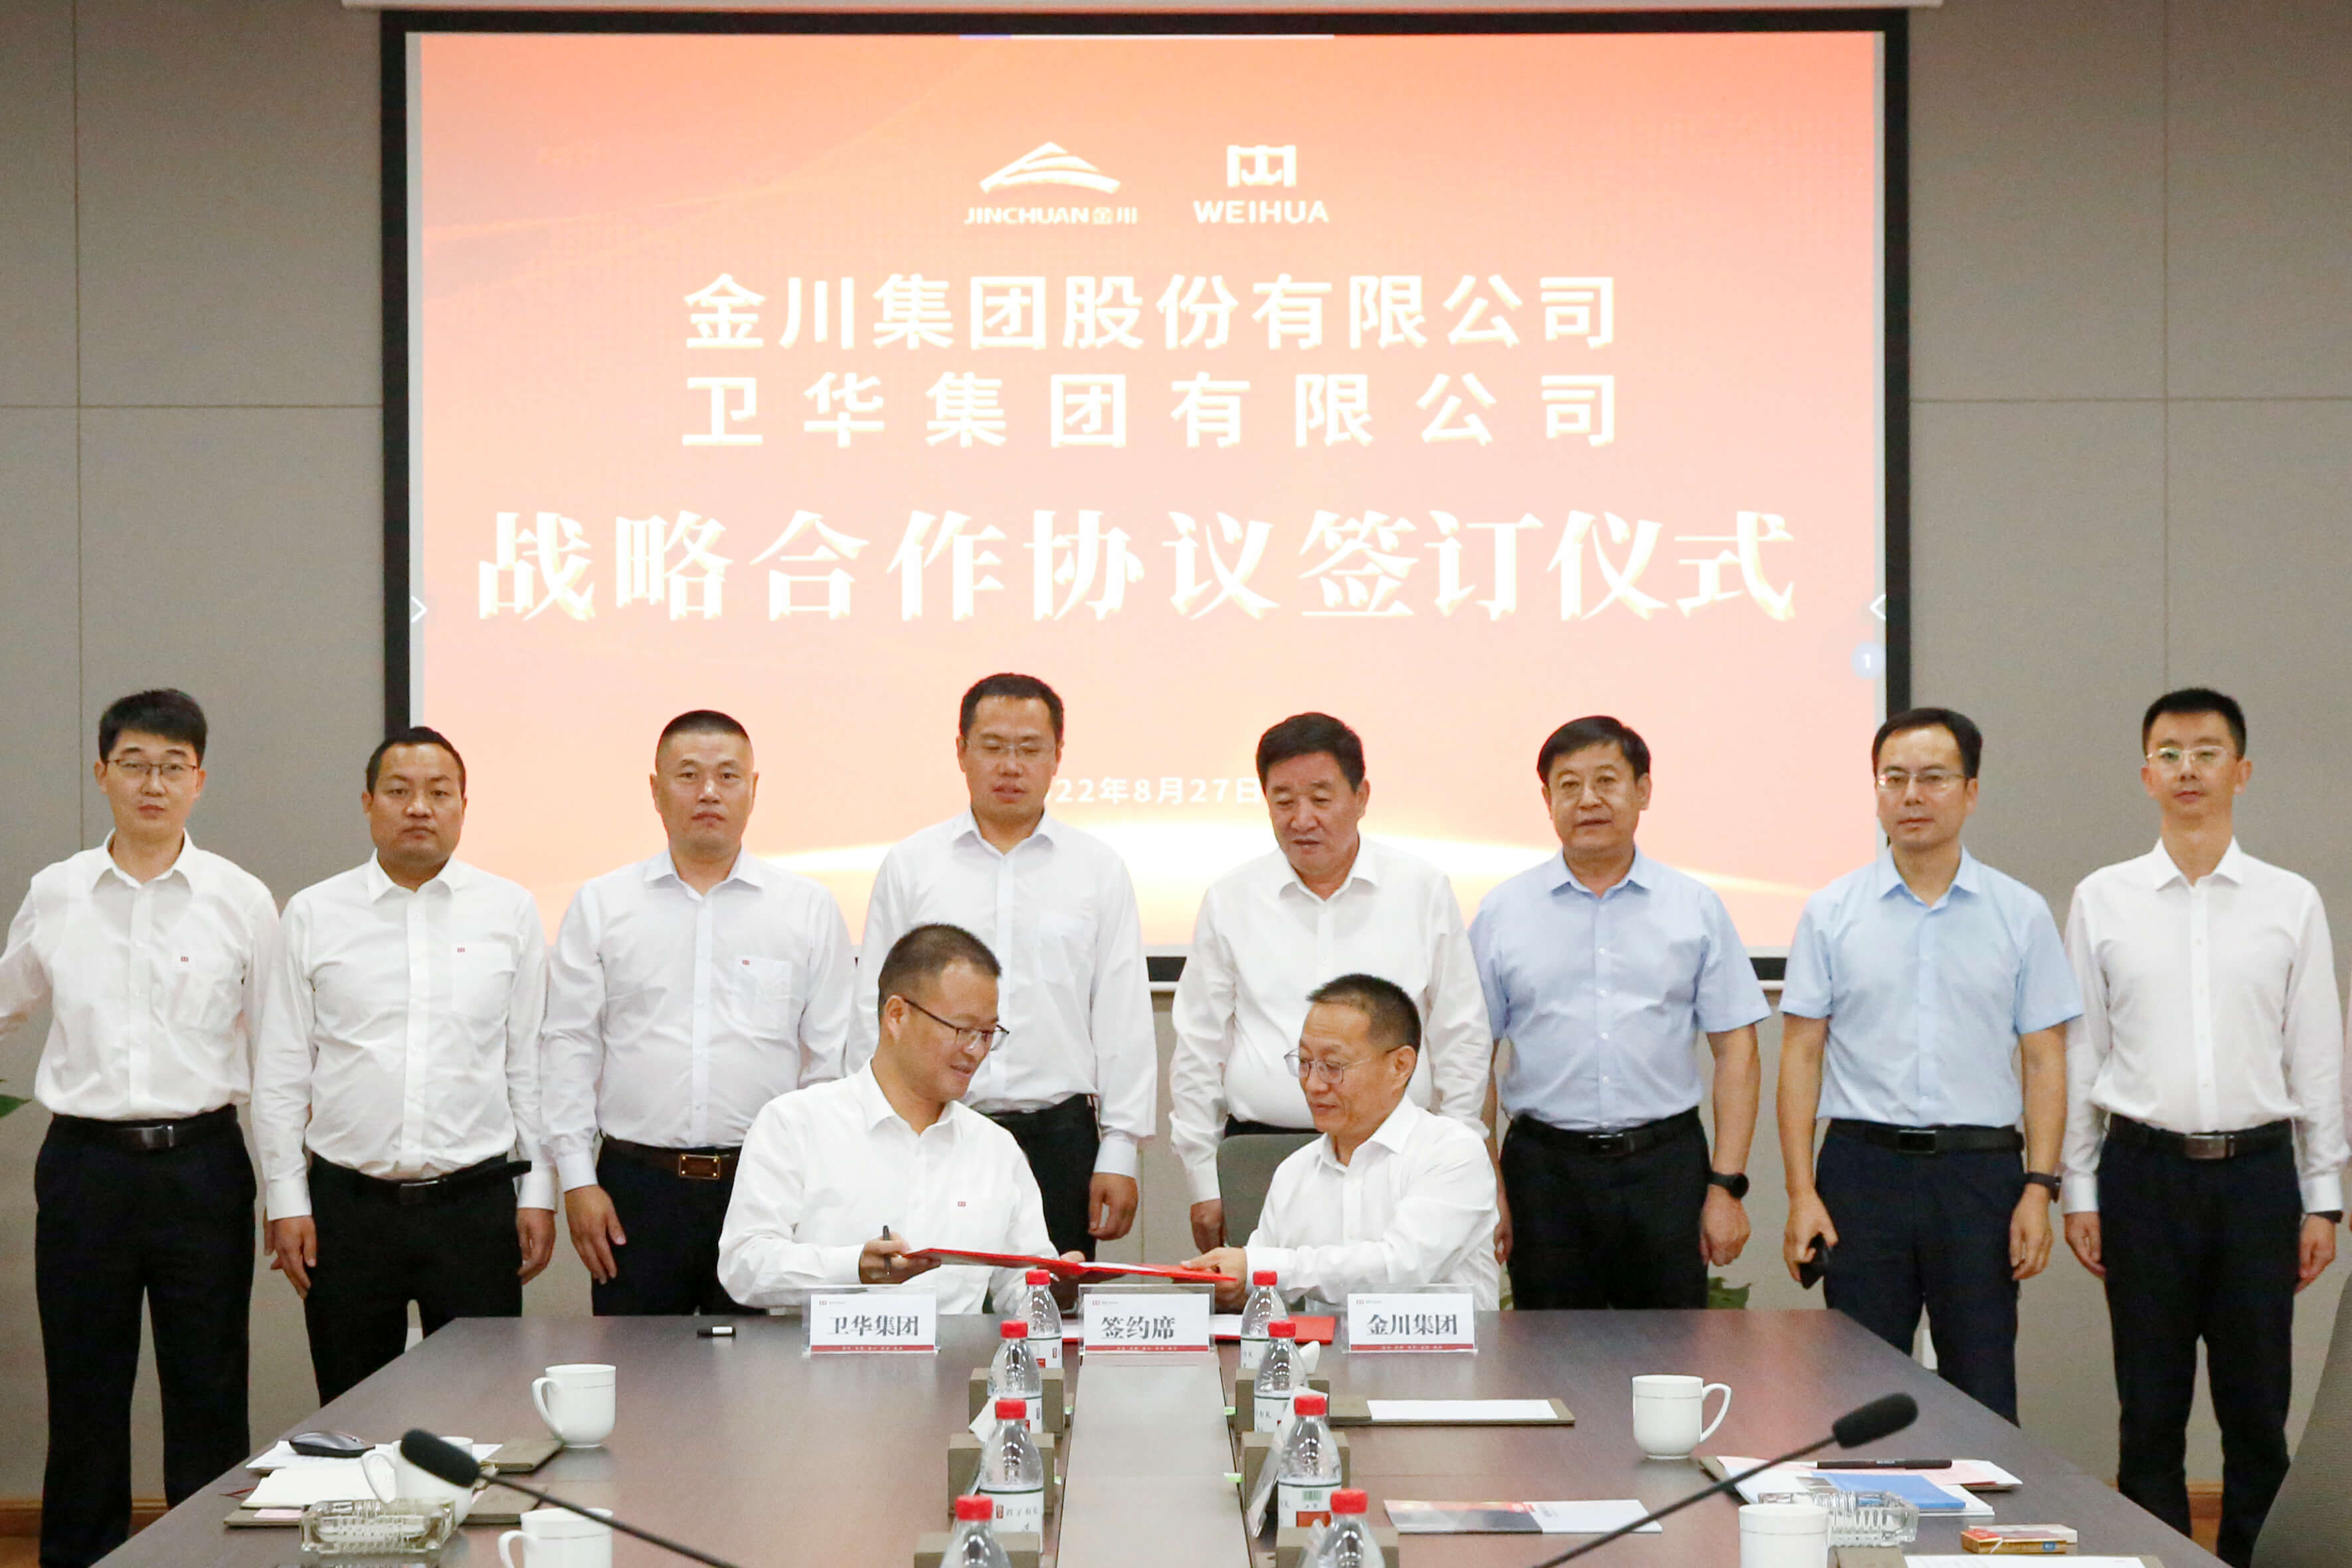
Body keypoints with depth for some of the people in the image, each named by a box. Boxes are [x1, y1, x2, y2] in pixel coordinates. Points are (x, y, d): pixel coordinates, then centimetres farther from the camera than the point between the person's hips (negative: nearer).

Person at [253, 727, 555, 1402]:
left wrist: (539, 1193, 3)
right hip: (349, 1206, 0)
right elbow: (281, 1072, 7)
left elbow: (532, 1063, 7)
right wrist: (286, 1201, 1)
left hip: (476, 1202, 0)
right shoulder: (314, 915, 6)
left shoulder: (510, 911, 7)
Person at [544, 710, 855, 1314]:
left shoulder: (809, 908, 7)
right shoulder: (601, 906, 8)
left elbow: (833, 1059, 7)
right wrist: (578, 1181, 0)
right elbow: (569, 1047, 7)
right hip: (637, 1183, 0)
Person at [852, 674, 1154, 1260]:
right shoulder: (909, 866, 8)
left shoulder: (1099, 870, 8)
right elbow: (874, 1011, 9)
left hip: (1058, 1134, 0)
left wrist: (1120, 1151, 0)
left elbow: (1125, 1023, 6)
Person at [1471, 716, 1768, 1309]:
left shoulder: (1696, 908, 6)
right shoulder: (1502, 913, 5)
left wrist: (1727, 1185, -3)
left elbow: (1736, 1053, 5)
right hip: (1545, 1167, 0)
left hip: (1665, 1165, 0)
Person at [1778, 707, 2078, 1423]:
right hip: (1863, 1169, 0)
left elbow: (2044, 1060, 5)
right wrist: (1801, 1193, -3)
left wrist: (2039, 1188, -5)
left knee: (1984, 1401, 1)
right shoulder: (1831, 913, 5)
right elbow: (1802, 1055, 4)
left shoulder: (2021, 914, 5)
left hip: (1980, 1172, 0)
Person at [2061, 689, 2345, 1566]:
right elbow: (2079, 1054, 5)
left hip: (2256, 1172, 0)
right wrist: (2077, 1191, 3)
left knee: (2257, 1411, 4)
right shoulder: (2102, 901, 4)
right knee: (2150, 1411, 5)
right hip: (2144, 1172, 0)